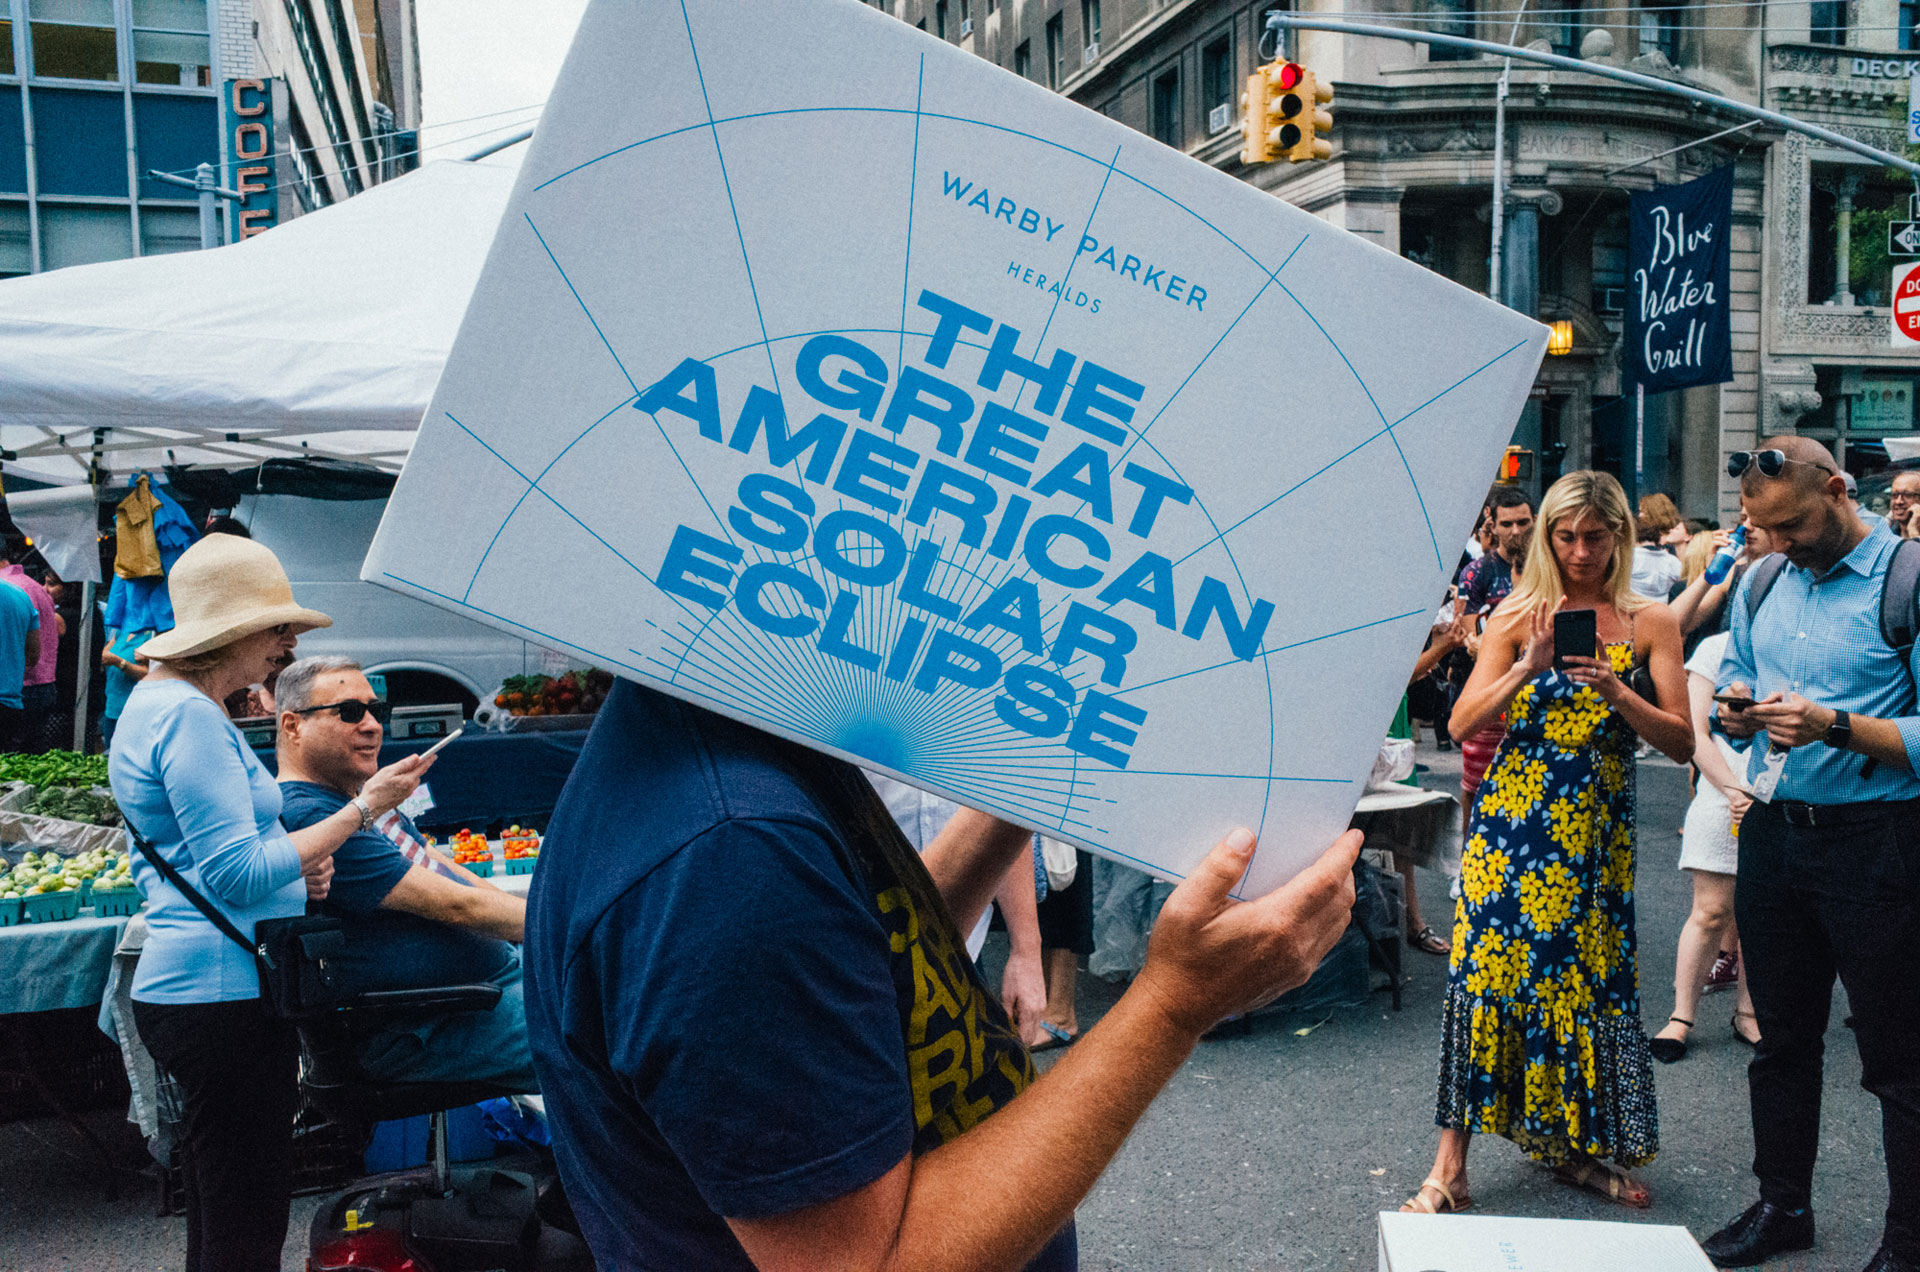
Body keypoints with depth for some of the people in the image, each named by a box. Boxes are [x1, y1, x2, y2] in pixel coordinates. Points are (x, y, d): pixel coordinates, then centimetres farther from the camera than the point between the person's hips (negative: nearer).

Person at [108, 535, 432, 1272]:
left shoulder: (156, 702, 17)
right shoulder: (190, 716, -16)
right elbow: (238, 875, -21)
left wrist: (293, 862, 9)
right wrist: (363, 808, -15)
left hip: (183, 986, 11)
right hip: (223, 995, -11)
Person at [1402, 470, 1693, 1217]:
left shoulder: (1649, 622, 3)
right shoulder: (1519, 615, 2)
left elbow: (1682, 742, -2)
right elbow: (1463, 723, -3)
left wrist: (1619, 696, -17)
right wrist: (1528, 669, -17)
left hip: (1596, 827, 1)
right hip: (1512, 818, -1)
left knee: (1585, 976, 6)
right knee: (1487, 971, -3)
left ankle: (1576, 1147, 25)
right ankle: (1451, 1161, 4)